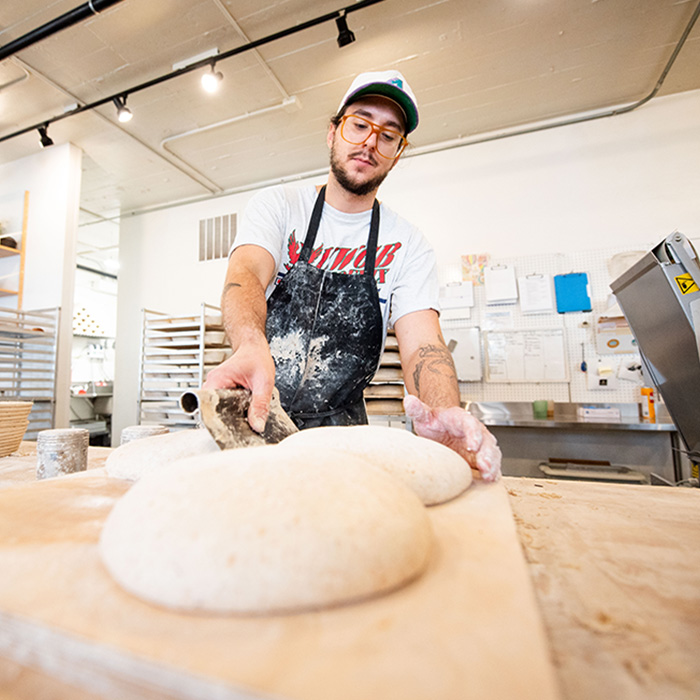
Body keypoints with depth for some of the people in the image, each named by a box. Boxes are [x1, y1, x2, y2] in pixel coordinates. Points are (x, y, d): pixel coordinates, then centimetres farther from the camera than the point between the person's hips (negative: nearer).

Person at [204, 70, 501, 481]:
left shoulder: (408, 246, 1)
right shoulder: (277, 206, 1)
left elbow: (422, 343, -10)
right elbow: (246, 273, -18)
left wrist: (446, 415, -32)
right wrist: (252, 348, -41)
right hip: (254, 415, 1)